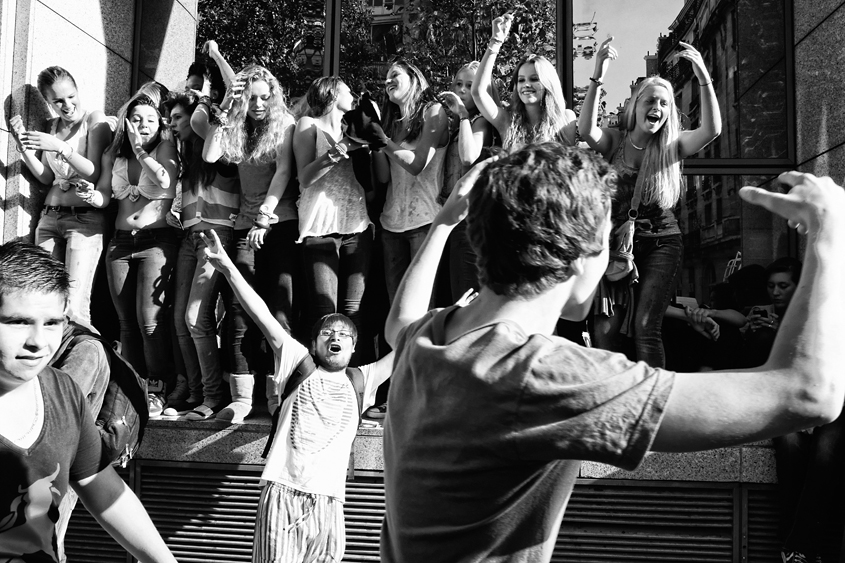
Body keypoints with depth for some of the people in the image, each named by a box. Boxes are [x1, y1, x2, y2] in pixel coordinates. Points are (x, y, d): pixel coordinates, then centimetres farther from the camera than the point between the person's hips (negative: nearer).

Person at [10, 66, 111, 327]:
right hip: (49, 217, 6)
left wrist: (60, 147, -20)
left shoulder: (94, 119, -2)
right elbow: (46, 178, 13)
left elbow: (94, 173, -9)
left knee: (74, 306, -16)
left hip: (84, 219, -6)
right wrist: (24, 144, 2)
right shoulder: (51, 127, 16)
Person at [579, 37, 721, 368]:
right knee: (604, 329, -4)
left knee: (645, 327, -11)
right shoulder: (614, 141, 1)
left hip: (660, 244, 0)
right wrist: (597, 77, -30)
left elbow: (712, 130, -15)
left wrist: (703, 76, -25)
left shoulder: (672, 146, 2)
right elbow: (586, 130, -20)